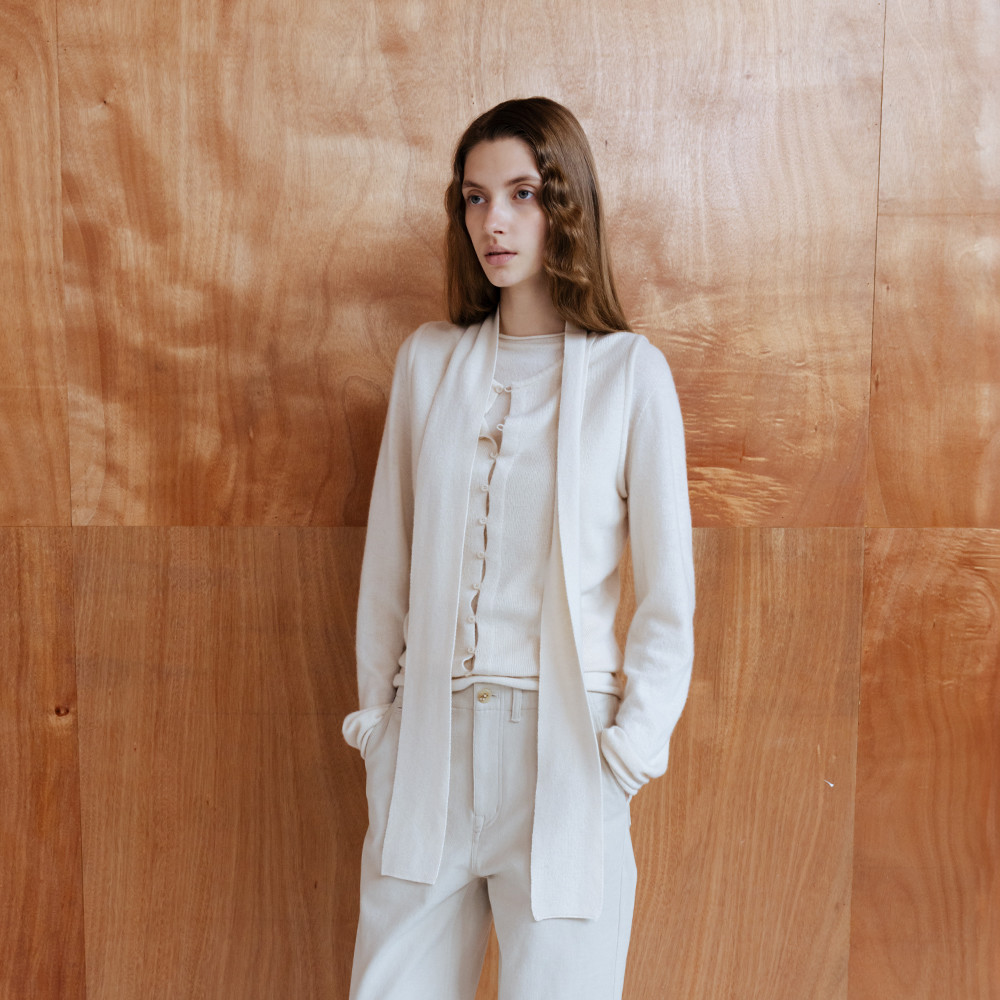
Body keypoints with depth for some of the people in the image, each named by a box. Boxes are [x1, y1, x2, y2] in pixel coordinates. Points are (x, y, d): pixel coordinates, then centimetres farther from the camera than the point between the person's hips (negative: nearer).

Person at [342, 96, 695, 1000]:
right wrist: (375, 709, 9)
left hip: (563, 736, -3)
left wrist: (631, 747, -5)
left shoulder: (630, 370, -4)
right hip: (428, 735, 3)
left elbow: (668, 592, -2)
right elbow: (389, 554, 10)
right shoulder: (429, 359, 5)